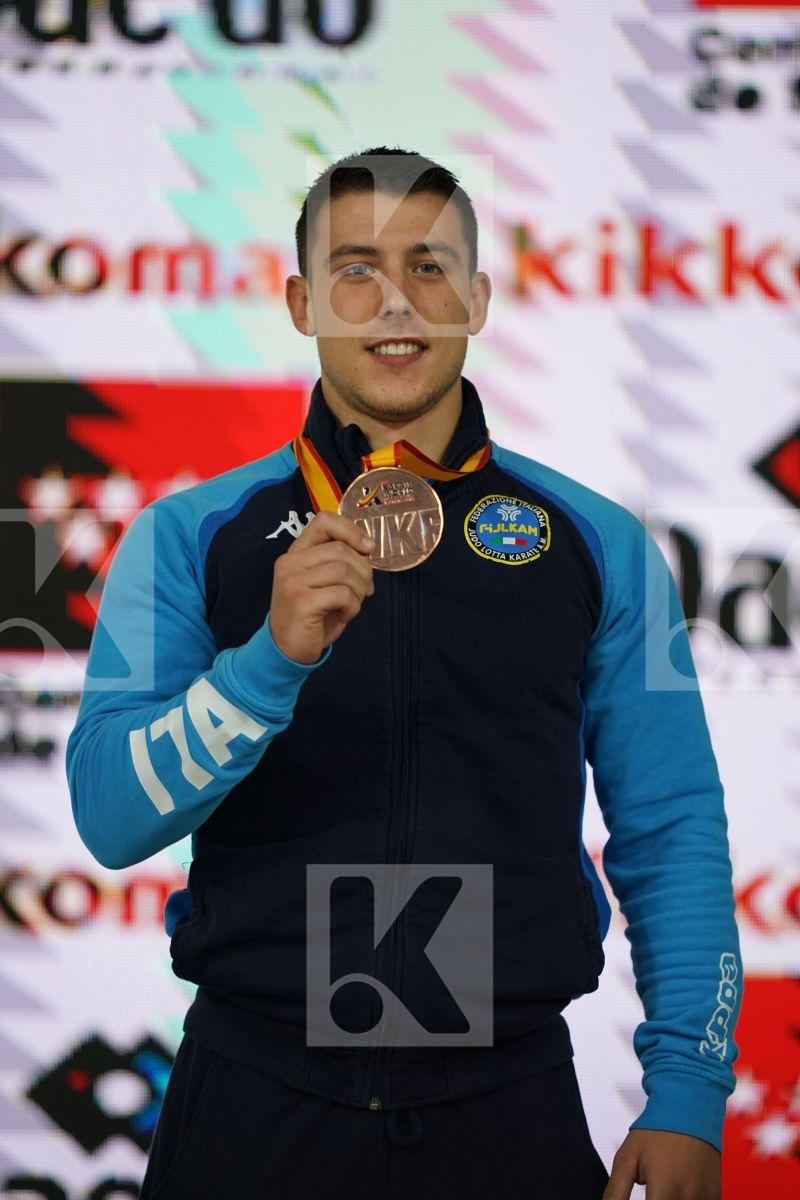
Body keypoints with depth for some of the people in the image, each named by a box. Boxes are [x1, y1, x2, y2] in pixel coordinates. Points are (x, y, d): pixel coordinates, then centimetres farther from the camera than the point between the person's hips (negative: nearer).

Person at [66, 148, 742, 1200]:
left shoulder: (599, 548, 4)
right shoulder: (191, 539, 2)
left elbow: (671, 836, 4)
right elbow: (111, 817, -8)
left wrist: (688, 1097, -5)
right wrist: (276, 654, -23)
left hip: (509, 1103, 1)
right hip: (259, 1101, 0)